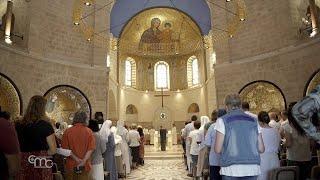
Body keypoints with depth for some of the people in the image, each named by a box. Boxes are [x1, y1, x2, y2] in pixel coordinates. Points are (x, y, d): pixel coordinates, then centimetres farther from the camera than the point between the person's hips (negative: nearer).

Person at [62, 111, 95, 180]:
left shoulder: (67, 131, -5)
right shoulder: (89, 132, -6)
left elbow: (65, 148, -6)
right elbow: (91, 149, -10)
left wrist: (76, 159, -8)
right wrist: (83, 161, -12)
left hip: (71, 165, 1)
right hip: (85, 166, 0)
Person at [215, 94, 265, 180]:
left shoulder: (223, 120, -2)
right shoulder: (253, 121, 9)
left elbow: (218, 149, -5)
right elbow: (261, 149, 8)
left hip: (231, 169, -4)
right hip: (253, 169, 4)